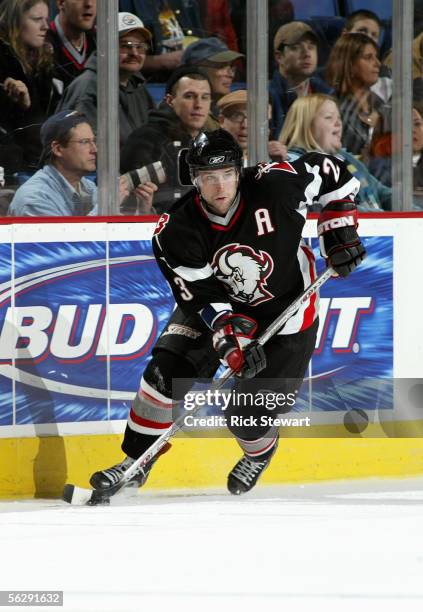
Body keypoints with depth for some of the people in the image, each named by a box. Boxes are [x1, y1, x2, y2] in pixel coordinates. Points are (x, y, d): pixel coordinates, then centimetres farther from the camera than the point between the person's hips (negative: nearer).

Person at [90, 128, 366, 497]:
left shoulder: (274, 187, -27)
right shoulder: (177, 231, -22)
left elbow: (328, 171, -9)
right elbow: (202, 297, -21)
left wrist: (340, 231, -11)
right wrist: (230, 340, -35)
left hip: (286, 311, -2)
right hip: (221, 303, 2)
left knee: (247, 413, -7)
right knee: (167, 371, -13)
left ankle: (260, 453, 31)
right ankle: (136, 463, 4)